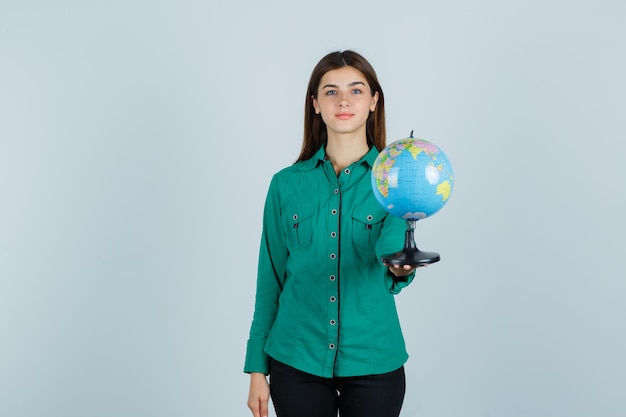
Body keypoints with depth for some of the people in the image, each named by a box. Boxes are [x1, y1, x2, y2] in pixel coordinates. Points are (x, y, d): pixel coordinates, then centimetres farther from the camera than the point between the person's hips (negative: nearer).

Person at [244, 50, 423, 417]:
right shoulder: (287, 184, 1)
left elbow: (393, 250, -21)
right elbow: (270, 280, 4)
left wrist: (400, 268, -45)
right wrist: (257, 368, 2)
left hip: (372, 363, 0)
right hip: (297, 362, 1)